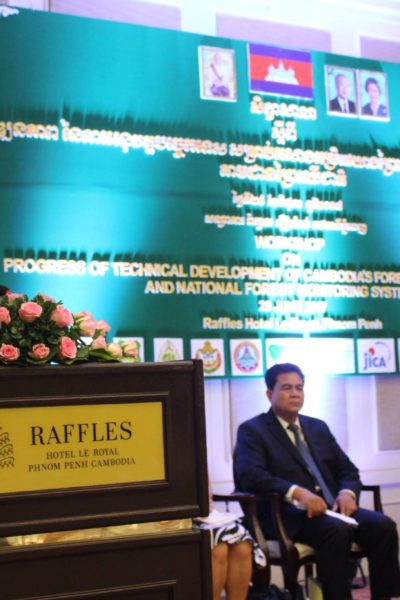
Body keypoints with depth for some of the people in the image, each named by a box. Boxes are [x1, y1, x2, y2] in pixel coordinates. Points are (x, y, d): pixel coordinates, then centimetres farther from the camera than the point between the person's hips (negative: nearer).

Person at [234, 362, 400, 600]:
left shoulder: (318, 427, 22)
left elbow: (348, 470, 19)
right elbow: (250, 476, -15)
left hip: (331, 508, 6)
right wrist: (297, 492, -29)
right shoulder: (252, 430, 2)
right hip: (287, 514, -6)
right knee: (337, 530, -34)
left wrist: (347, 492, -6)